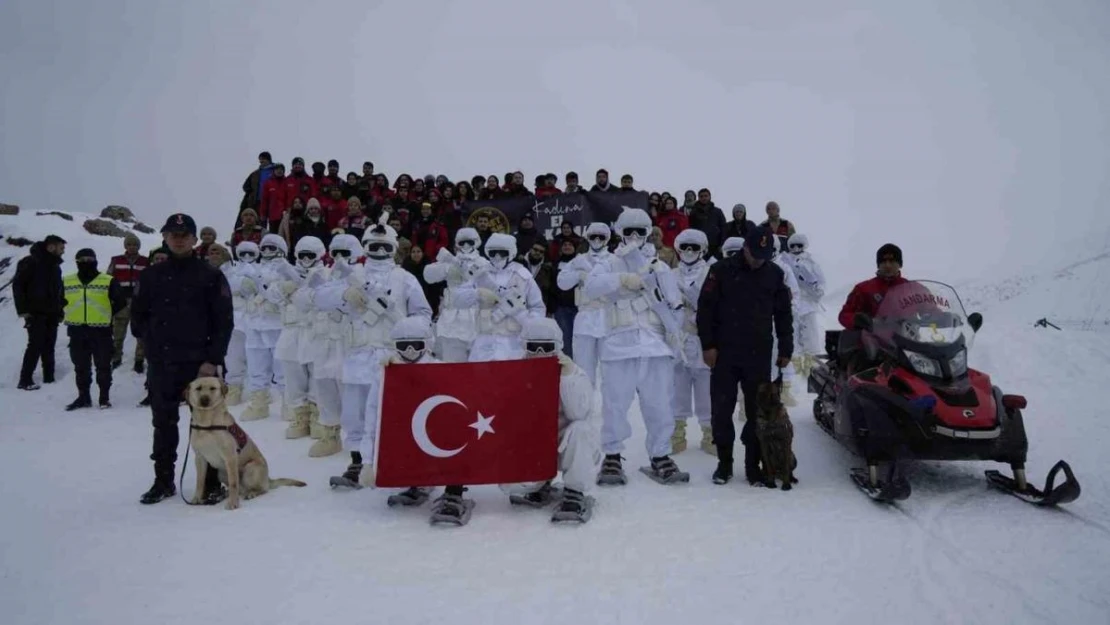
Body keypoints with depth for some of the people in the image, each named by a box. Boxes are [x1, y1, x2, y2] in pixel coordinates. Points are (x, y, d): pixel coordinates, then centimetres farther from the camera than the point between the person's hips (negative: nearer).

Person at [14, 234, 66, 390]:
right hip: (36, 313, -7)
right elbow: (17, 285, -11)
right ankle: (25, 380, -4)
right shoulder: (30, 263, -10)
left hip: (52, 313, 7)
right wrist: (23, 309, -14)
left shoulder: (55, 266, 13)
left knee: (49, 346, 9)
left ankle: (49, 377, 13)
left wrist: (62, 307, 14)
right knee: (36, 345, -10)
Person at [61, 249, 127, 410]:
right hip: (76, 330, 3)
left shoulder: (108, 281, -2)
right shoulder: (66, 282, 7)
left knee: (103, 365, 2)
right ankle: (83, 397, 20)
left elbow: (120, 301, 2)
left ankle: (104, 397, 11)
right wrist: (69, 315, 11)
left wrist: (107, 314, -1)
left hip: (101, 330, -3)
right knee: (80, 366, 10)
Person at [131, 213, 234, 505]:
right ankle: (163, 480, 23)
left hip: (200, 363, -4)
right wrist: (151, 343, 4)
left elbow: (224, 321, -5)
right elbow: (138, 314, 16)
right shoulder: (151, 276, 9)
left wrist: (213, 359, -11)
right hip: (161, 364, 4)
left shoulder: (210, 276, -2)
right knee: (163, 423, 12)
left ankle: (212, 483, 9)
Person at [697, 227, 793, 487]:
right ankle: (724, 462, 16)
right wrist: (708, 344, -6)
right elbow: (705, 308, -1)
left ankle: (753, 464, 13)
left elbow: (783, 314, 12)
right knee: (722, 409, 3)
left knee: (758, 410, 3)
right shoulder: (722, 270, -2)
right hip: (724, 353, -1)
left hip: (759, 355, 2)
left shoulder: (775, 274, 6)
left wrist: (785, 349, 9)